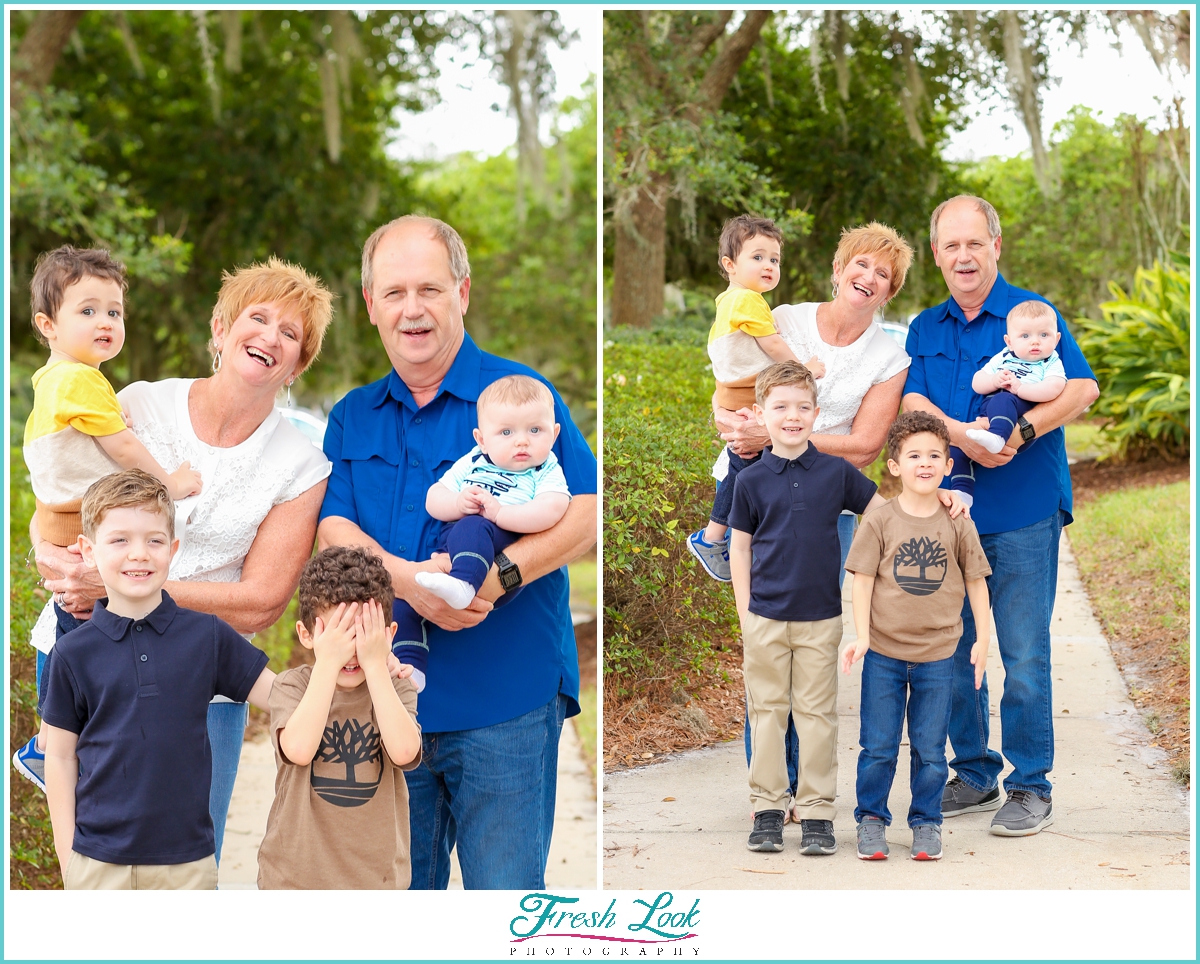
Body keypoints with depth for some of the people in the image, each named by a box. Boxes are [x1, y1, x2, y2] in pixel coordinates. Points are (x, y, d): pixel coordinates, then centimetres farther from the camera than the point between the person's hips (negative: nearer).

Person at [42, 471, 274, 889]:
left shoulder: (207, 636, 0)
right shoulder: (74, 652, -2)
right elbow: (60, 758, 3)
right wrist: (68, 860, 0)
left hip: (187, 859, 1)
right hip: (100, 861, 0)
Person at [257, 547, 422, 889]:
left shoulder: (396, 689, -1)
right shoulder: (291, 686, -4)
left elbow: (404, 751, -21)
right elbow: (298, 749, -25)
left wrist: (374, 663, -19)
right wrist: (328, 662, -21)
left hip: (376, 877, 1)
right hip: (296, 873, -1)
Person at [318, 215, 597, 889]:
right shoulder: (352, 418, 13)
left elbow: (585, 514, -8)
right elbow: (333, 530, 3)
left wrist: (500, 574, -24)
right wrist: (407, 580, -18)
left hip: (505, 703, -4)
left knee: (505, 891, -2)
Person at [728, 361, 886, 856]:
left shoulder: (837, 472, -1)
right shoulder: (751, 480, -1)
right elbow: (739, 547, 5)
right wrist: (745, 612, 1)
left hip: (820, 617, 0)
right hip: (765, 618, 0)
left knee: (817, 714, 4)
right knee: (767, 711, 7)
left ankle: (817, 811, 11)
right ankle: (767, 807, 15)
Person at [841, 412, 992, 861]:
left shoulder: (958, 525, -1)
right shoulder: (879, 522, -5)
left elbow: (976, 582, 6)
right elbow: (863, 580, -4)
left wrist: (982, 639, 4)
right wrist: (861, 635, -12)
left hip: (937, 657, 1)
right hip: (884, 654, -1)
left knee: (930, 750, 7)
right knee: (878, 747, 5)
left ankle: (926, 823, 21)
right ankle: (871, 819, 20)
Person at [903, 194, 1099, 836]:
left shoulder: (1033, 313, 0)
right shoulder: (925, 328, 13)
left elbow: (1083, 388, -11)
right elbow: (911, 401, 1)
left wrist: (1022, 431, -24)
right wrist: (961, 435, -18)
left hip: (1022, 514, -5)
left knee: (1023, 655, -4)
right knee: (951, 650, 9)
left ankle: (1030, 788, 6)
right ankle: (973, 773, 23)